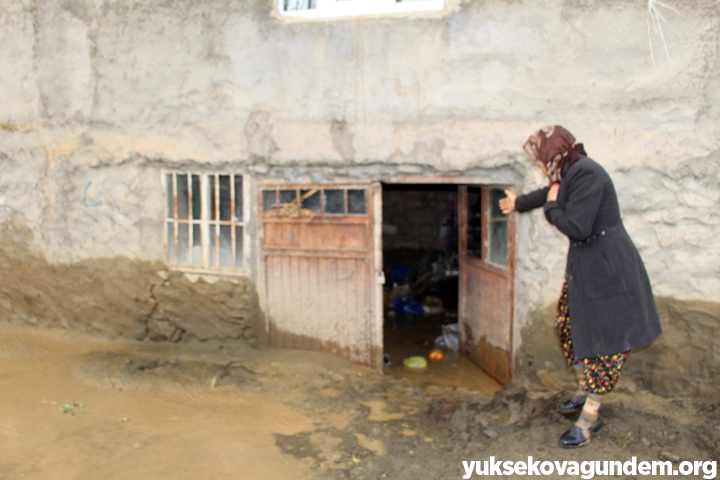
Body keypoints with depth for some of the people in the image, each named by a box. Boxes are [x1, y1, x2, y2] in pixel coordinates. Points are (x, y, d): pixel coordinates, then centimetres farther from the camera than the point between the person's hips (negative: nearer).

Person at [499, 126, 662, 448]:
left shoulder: (587, 174, -21)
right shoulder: (570, 173, 10)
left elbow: (577, 228, -28)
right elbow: (550, 192, 33)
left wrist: (552, 209, -9)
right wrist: (518, 204, 49)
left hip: (607, 268, -10)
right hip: (584, 266, 10)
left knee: (604, 338, -3)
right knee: (569, 326, 18)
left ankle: (590, 415, 4)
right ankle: (586, 392, 33)